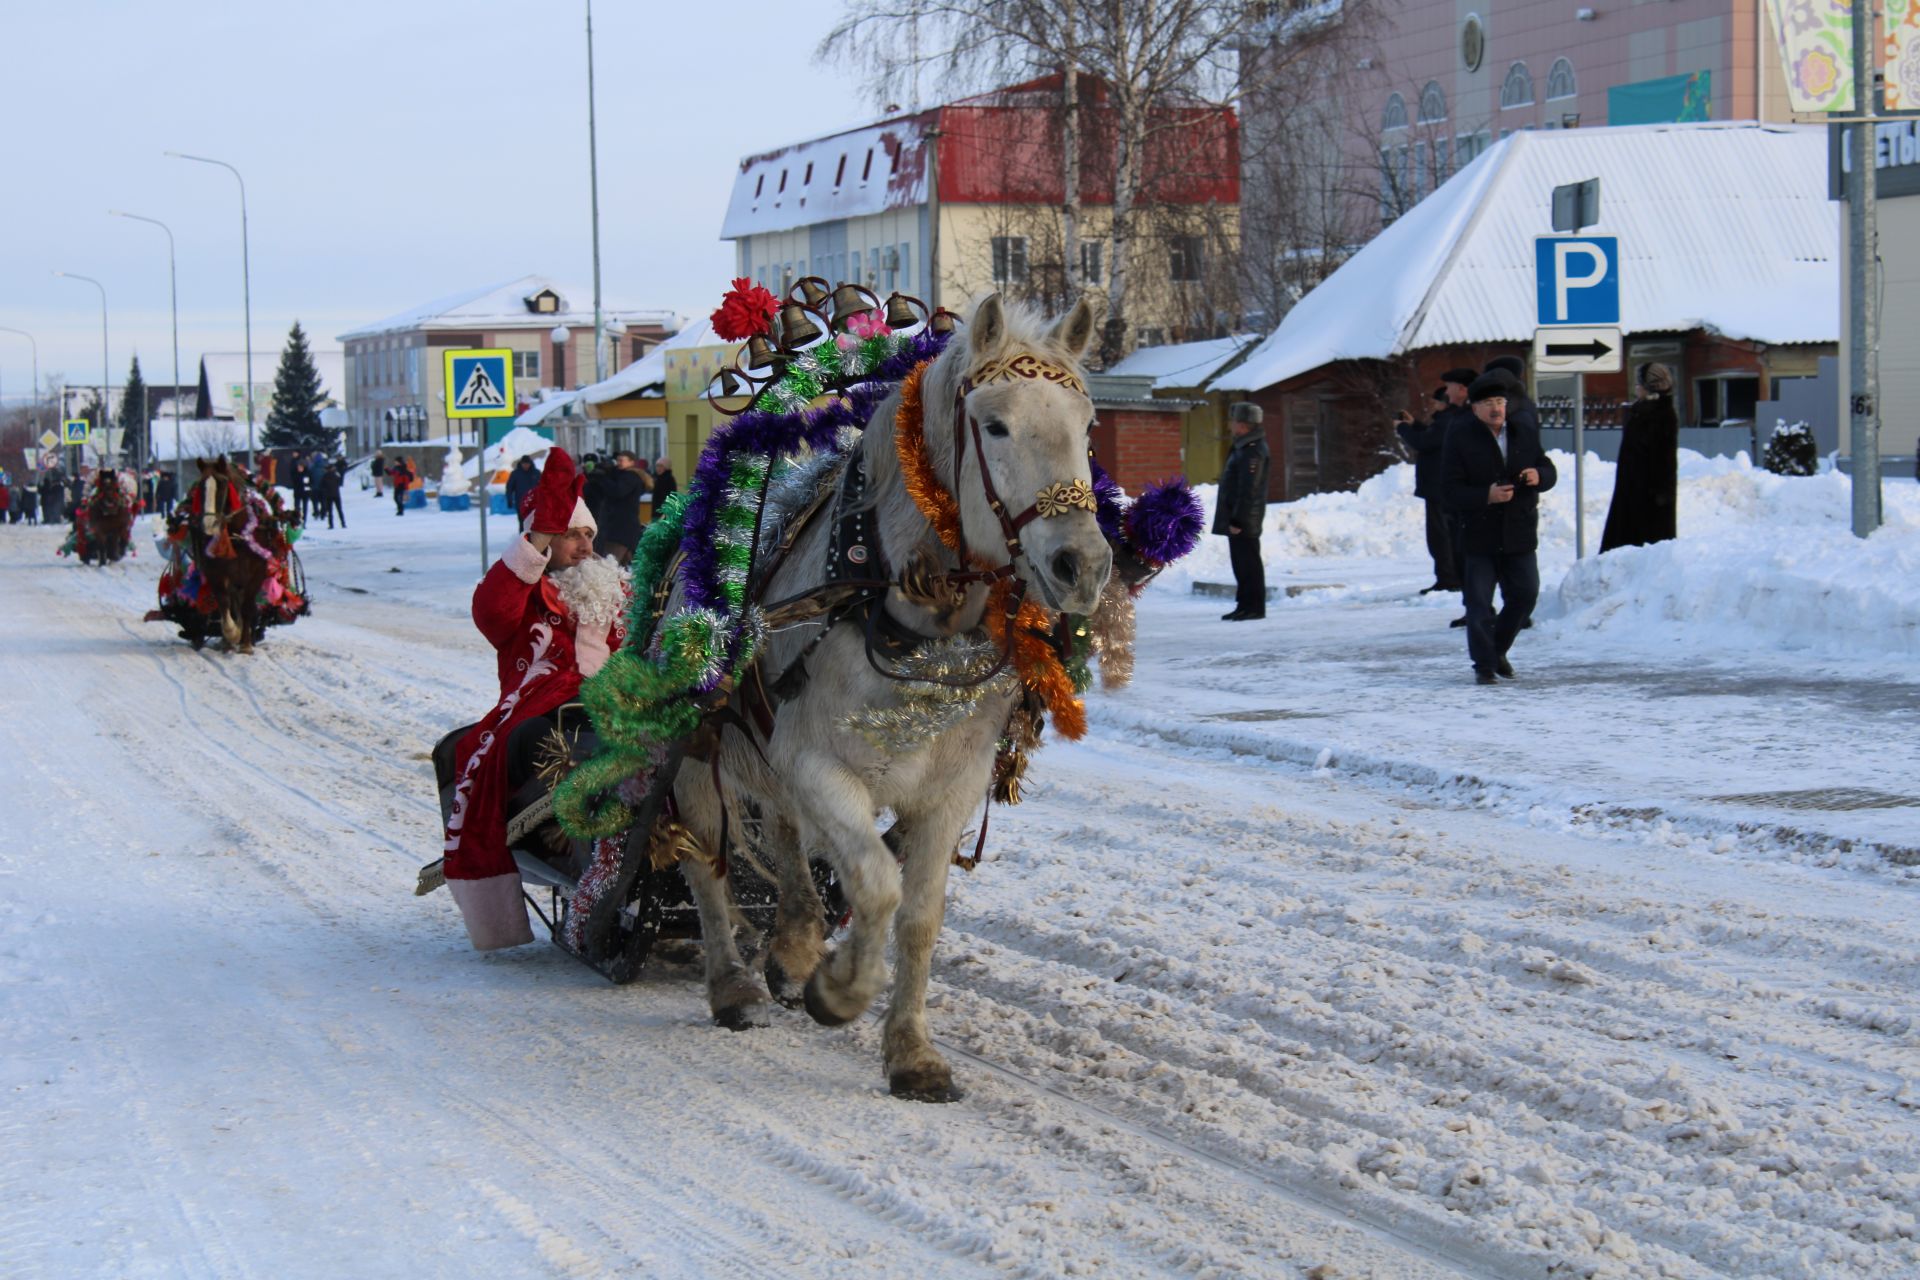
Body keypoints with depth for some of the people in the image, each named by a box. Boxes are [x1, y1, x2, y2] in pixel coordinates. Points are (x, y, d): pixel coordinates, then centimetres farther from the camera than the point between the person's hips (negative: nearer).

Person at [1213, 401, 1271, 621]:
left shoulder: (1253, 451, -18)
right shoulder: (1242, 447, 17)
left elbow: (1248, 489, -22)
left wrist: (1238, 520, -22)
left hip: (1245, 520, -11)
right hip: (1236, 518, 11)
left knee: (1248, 562, -6)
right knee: (1241, 561, 13)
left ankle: (1254, 607, -2)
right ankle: (1245, 605, 19)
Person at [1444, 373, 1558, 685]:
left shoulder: (1525, 436, 10)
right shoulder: (1460, 440, -4)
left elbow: (1550, 470, 14)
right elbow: (1452, 491, -11)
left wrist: (1538, 476, -11)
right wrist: (1487, 496, -27)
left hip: (1520, 536, 4)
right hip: (1479, 536, -4)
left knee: (1525, 595, 8)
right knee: (1479, 604, -4)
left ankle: (1498, 650, 28)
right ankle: (1484, 665, 4)